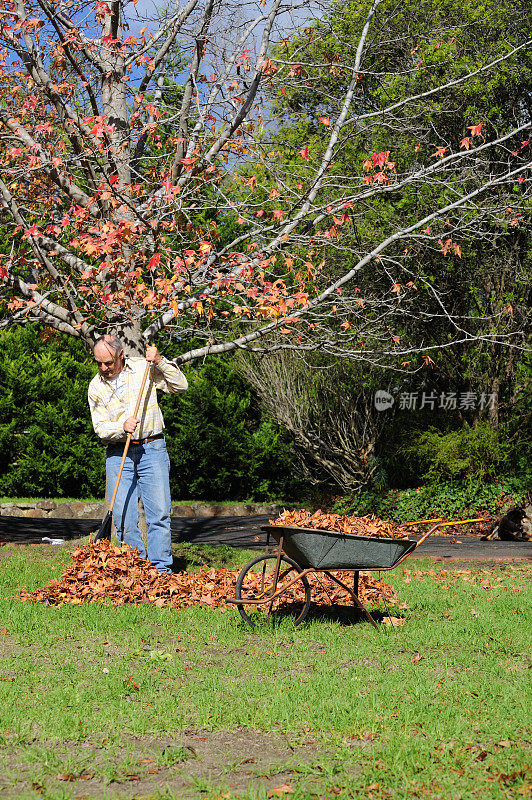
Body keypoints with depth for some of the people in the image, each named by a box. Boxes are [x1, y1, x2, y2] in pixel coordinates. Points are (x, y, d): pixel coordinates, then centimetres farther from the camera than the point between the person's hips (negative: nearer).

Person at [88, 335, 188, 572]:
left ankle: (161, 570, -4)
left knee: (159, 513, -8)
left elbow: (180, 385, 2)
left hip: (152, 449, -1)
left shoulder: (143, 368, 3)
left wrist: (160, 361, -10)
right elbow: (100, 427, 1)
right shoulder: (96, 387, 5)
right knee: (123, 517, -3)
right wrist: (122, 426, -18)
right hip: (118, 454, 1)